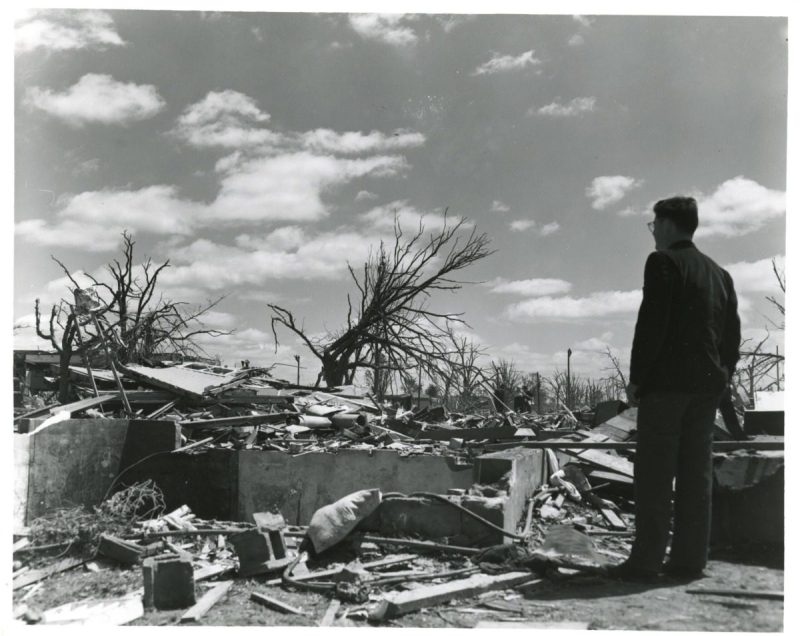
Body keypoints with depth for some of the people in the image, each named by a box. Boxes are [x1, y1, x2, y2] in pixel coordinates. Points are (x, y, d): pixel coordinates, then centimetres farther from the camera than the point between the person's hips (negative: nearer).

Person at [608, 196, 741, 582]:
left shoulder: (663, 262, -5)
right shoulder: (719, 273, 16)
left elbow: (652, 323, -14)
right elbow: (733, 335, 14)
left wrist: (636, 378, -10)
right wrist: (720, 377, 17)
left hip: (665, 381, -7)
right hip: (707, 385, 7)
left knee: (654, 475, -4)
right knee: (696, 474, 9)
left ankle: (646, 561, -1)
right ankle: (689, 560, 12)